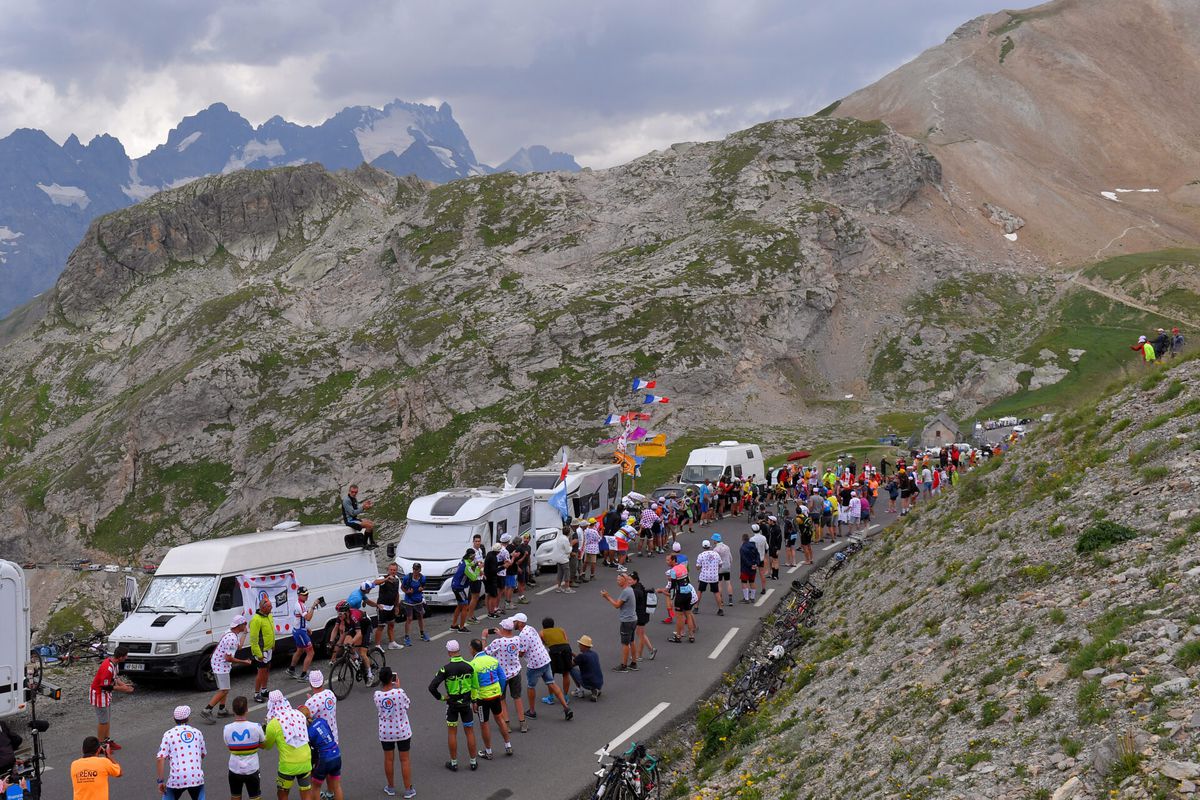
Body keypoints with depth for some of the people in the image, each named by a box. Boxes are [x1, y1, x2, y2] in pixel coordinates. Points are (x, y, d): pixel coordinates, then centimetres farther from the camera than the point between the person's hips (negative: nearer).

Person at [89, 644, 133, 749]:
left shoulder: (115, 663, -3)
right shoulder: (107, 668, -32)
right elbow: (105, 686, -27)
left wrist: (123, 684, -4)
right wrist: (121, 688, -20)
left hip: (106, 694, 9)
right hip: (99, 693, -9)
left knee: (108, 719, 18)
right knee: (103, 720, 1)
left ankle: (106, 740, 31)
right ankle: (101, 744, 12)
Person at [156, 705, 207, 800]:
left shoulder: (169, 734, 4)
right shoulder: (197, 733, 12)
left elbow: (160, 759, -5)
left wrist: (160, 781, -1)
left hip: (177, 779, -2)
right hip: (197, 777, 2)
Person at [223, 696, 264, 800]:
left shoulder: (227, 729, -14)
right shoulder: (256, 727, -17)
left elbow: (228, 747, 1)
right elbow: (263, 745, -1)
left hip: (234, 770, 1)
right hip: (252, 770, -1)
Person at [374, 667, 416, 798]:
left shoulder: (377, 694, -14)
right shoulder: (399, 693, -22)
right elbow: (408, 703, -2)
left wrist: (383, 686, 4)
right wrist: (398, 687, 3)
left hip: (385, 732, 2)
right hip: (402, 731, -2)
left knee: (388, 759, 17)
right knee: (405, 759, 10)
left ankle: (391, 787, 29)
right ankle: (408, 790, 17)